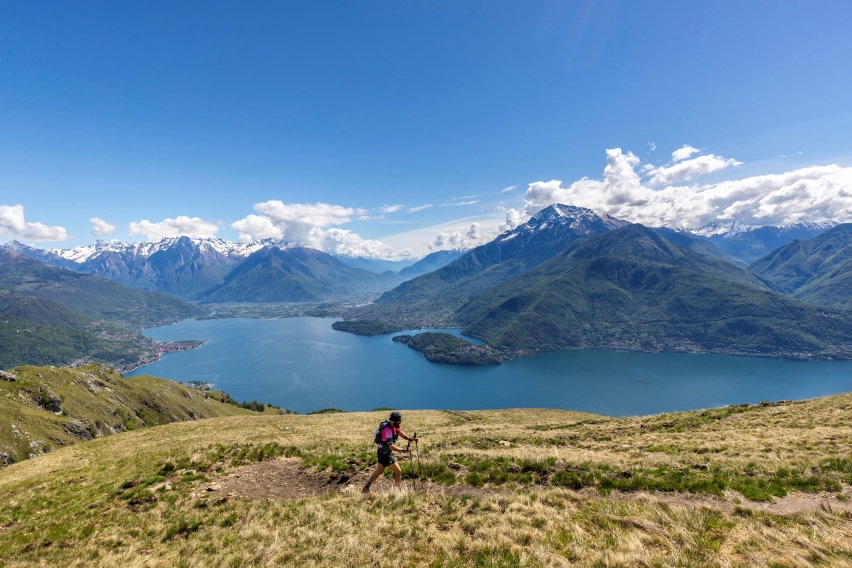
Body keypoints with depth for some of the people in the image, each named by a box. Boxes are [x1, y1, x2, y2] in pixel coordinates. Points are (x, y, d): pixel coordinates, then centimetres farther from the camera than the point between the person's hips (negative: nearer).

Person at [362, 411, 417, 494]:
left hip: (382, 452, 10)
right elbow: (391, 446, -33)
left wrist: (409, 439, -10)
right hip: (385, 454, -10)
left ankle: (366, 488, 34)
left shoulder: (393, 425, -3)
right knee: (398, 471, -5)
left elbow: (400, 432, 6)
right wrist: (404, 450, -33)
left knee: (379, 472, 23)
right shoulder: (388, 430, -31)